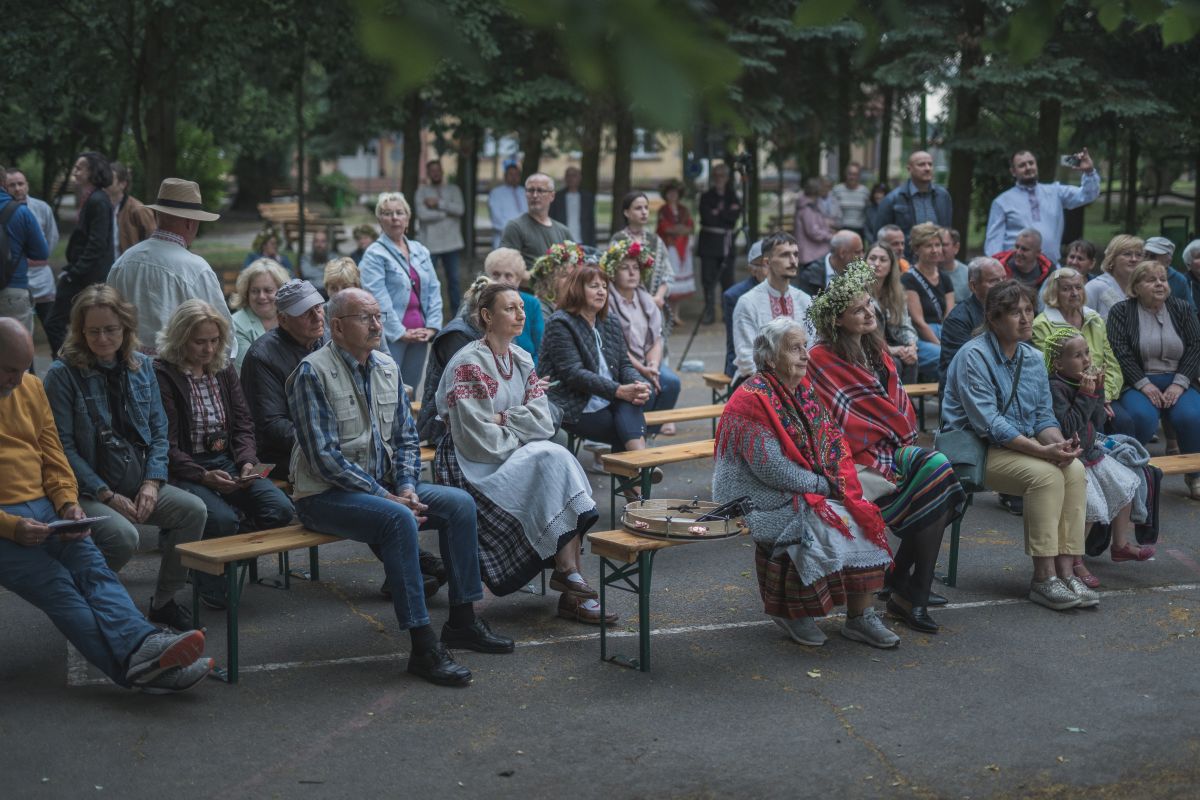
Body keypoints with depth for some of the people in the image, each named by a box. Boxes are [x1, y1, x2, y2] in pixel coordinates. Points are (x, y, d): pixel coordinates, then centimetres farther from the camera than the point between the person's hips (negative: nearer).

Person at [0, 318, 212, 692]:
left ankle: (141, 646, -43)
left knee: (92, 565, -21)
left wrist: (69, 504, 0)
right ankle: (138, 666, -40)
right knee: (56, 585, -24)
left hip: (43, 508, 5)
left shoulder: (31, 388, 16)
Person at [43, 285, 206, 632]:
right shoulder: (63, 374, -7)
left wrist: (152, 482, -7)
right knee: (123, 536, -32)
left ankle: (164, 601, -1)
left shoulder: (141, 366, 8)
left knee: (194, 510, -19)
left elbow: (158, 431, 10)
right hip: (86, 491, -5)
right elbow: (63, 447, -10)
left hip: (135, 482, 5)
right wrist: (107, 495, -16)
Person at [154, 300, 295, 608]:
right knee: (223, 519, -32)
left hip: (228, 463, 6)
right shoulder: (162, 375, -6)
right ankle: (212, 588, -4)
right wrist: (203, 476, -22)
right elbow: (166, 446, -9)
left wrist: (247, 462, -9)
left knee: (281, 510, -19)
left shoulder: (225, 371, 14)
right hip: (185, 470, -6)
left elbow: (243, 425, 12)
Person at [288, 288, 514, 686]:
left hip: (382, 485, 8)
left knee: (459, 503, -9)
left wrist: (406, 487, -6)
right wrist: (388, 498, -21)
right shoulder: (313, 373, -15)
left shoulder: (386, 367, 9)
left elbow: (406, 438, 14)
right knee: (398, 518, -33)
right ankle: (423, 647, -32)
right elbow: (325, 458, -20)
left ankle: (462, 620, -1)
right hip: (326, 495, -8)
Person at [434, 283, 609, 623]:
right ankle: (568, 570, -22)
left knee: (558, 460, -23)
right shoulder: (467, 364, -12)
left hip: (516, 456, 7)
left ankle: (572, 592, -27)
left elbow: (543, 422, 4)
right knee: (552, 459, -27)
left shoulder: (522, 360, 12)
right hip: (475, 467, -7)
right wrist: (520, 434, -7)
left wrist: (503, 420, -11)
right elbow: (477, 438, -17)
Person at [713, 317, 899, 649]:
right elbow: (770, 467, -20)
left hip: (812, 491, 8)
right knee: (830, 522, -27)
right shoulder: (752, 400, -15)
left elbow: (832, 441, 12)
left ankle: (860, 616, -9)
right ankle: (789, 609, -8)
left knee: (864, 517, -13)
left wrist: (838, 481, -7)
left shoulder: (804, 391, 11)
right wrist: (821, 485, -15)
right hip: (763, 500, -8)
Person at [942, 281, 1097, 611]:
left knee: (1074, 469, -20)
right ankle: (1043, 579, -24)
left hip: (1023, 445, 7)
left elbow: (1044, 414, 11)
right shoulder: (974, 356, -14)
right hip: (974, 451, -7)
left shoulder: (1033, 358, 10)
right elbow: (988, 423, -21)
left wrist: (1058, 443, -13)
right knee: (1045, 474, -29)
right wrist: (1041, 450, -27)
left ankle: (1065, 571, -19)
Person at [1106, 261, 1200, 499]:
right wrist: (1144, 384, -16)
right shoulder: (1121, 312, 3)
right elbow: (1120, 352, -7)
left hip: (1177, 383, 3)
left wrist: (1179, 384, -9)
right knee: (1143, 417, -35)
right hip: (1137, 384, -2)